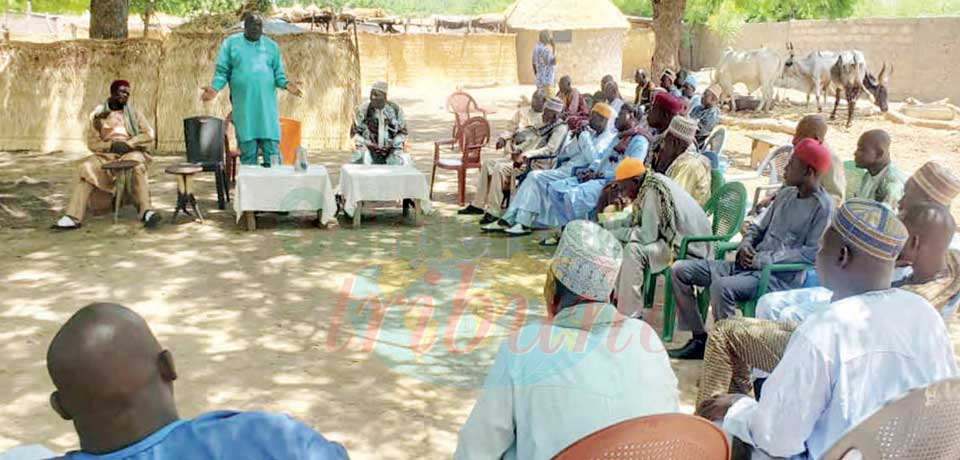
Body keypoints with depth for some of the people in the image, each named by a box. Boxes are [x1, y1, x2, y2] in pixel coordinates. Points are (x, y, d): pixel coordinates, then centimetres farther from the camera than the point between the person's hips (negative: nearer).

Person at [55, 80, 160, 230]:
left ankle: (146, 211, -50)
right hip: (106, 154, 1)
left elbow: (149, 134, 1)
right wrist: (111, 146, -14)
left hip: (130, 152, -1)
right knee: (85, 168, -28)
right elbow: (92, 143, 5)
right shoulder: (98, 114, 10)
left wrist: (128, 144, -13)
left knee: (138, 165, -37)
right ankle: (73, 217, -33)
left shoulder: (133, 112, 11)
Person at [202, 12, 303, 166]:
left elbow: (278, 74, 13)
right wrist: (214, 88, -13)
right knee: (247, 151, 1)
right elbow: (222, 72, 5)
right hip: (244, 106, -1)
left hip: (267, 105, 1)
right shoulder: (231, 43, 8)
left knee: (272, 148, -4)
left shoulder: (272, 46, 14)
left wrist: (286, 84, -8)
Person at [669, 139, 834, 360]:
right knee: (680, 270, -1)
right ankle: (699, 339, 2)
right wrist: (746, 245, 3)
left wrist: (764, 259, -18)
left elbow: (813, 252, -17)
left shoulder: (823, 207, -8)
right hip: (750, 265, 9)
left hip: (780, 277, -9)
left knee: (721, 286, -37)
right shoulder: (786, 194, 17)